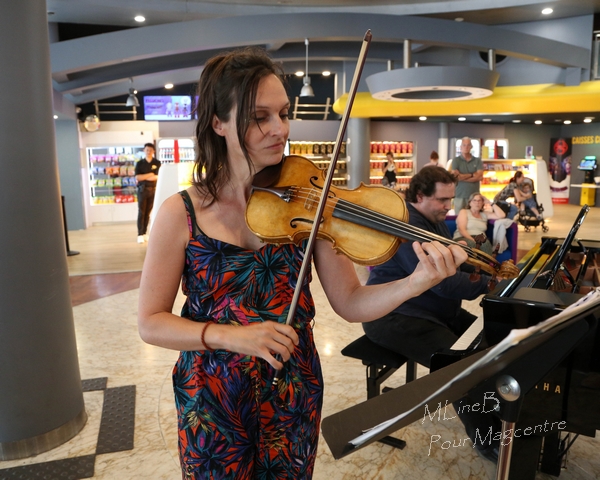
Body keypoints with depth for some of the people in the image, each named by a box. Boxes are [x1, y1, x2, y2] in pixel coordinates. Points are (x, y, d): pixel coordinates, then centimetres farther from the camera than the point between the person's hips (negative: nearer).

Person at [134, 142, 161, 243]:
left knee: (148, 212, 5)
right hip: (142, 189, -1)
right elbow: (137, 177, -7)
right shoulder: (140, 163, 4)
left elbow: (158, 176, -5)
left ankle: (145, 233, 11)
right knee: (141, 212, -3)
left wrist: (144, 177, -7)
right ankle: (140, 234, -3)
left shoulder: (157, 163, 6)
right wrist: (150, 174, -8)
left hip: (153, 189, 1)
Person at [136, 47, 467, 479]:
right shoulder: (181, 213, -12)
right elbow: (151, 322, -10)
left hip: (294, 394, 2)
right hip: (212, 399, -1)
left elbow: (350, 303, -11)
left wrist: (418, 282, -28)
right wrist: (230, 335, -25)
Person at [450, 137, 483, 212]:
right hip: (460, 196, -1)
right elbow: (455, 177, -10)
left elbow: (480, 177, -5)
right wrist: (472, 175, -4)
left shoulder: (478, 160, 8)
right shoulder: (456, 160, 3)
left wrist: (462, 177, -8)